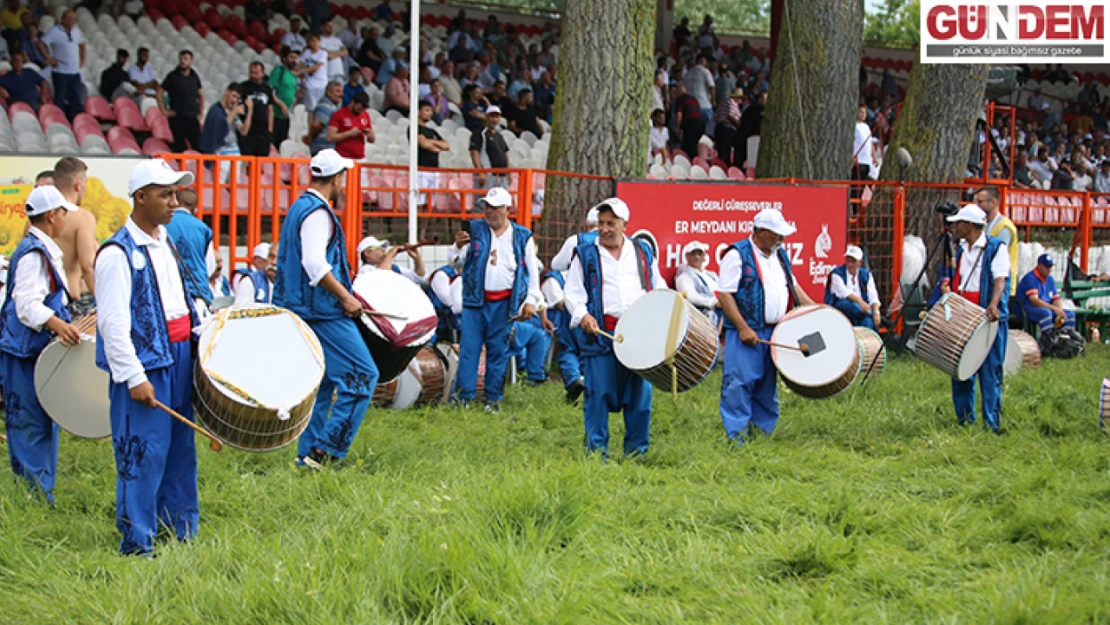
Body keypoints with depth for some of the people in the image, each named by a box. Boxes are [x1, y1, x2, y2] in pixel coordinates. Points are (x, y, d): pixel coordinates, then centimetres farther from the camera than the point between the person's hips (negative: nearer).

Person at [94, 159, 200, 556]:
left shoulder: (165, 242, 13)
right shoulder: (118, 253, -14)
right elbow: (112, 322, -18)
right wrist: (134, 378, -21)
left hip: (179, 359, 9)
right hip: (144, 365, -8)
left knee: (181, 449, 14)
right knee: (143, 455, -6)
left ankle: (181, 533, 24)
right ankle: (137, 545, 2)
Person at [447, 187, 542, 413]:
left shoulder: (522, 237, 7)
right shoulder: (475, 230, 7)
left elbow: (532, 272, 8)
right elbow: (455, 261, 7)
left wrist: (531, 300, 0)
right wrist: (458, 247, -15)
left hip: (504, 303, 0)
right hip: (475, 299, 1)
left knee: (498, 350, 4)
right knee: (469, 348, -2)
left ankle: (493, 398, 13)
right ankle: (465, 396, 4)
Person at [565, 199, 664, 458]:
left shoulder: (643, 252, 16)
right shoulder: (586, 254, 8)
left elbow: (659, 288, 21)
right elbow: (572, 292, 5)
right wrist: (583, 315, -13)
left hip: (639, 334, 2)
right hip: (600, 334, -2)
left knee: (640, 394, 3)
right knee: (598, 395, -3)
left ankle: (637, 451, 14)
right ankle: (597, 452, 5)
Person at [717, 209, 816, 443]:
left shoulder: (780, 254, 14)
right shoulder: (737, 255, -10)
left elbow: (792, 285, 27)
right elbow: (724, 294, -14)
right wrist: (742, 328, -19)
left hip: (775, 332, 7)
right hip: (746, 333, -7)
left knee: (768, 384, 11)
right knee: (739, 382, -10)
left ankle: (762, 428, 20)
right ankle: (736, 433, -7)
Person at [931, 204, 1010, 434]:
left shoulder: (996, 248, -3)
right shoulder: (959, 250, 17)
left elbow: (1000, 279, -13)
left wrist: (994, 304, -29)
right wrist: (946, 286, -3)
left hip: (988, 319, -6)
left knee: (990, 371, -5)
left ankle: (992, 423, -1)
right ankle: (965, 420, 16)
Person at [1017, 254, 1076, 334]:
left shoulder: (1050, 279, 15)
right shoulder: (1030, 278, -12)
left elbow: (1056, 299, 12)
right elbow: (1034, 301, -22)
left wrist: (1059, 312, -11)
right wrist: (1054, 308, -28)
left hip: (1049, 309, 8)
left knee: (1070, 314, -6)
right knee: (1046, 313, -37)